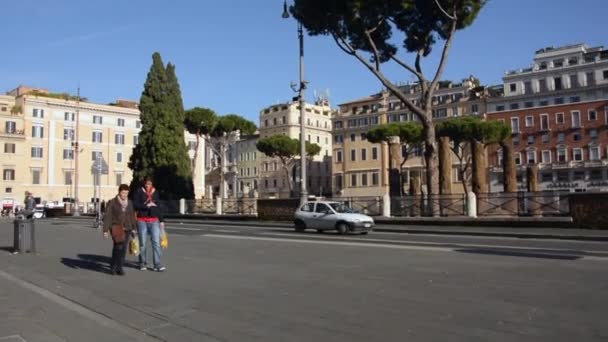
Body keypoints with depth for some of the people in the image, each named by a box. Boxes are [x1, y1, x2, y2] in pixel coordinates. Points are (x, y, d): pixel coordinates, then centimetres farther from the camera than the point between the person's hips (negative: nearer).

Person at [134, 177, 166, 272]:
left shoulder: (155, 192, 12)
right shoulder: (139, 192, 2)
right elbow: (135, 205, -6)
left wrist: (161, 220, 13)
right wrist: (146, 205, -18)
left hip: (154, 220, 2)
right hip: (142, 220, -2)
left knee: (156, 242, -8)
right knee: (143, 243, 5)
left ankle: (157, 264, -8)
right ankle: (142, 263, 20)